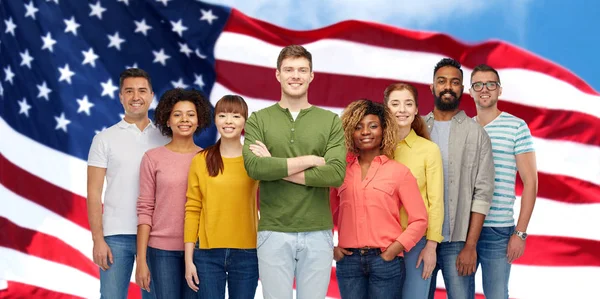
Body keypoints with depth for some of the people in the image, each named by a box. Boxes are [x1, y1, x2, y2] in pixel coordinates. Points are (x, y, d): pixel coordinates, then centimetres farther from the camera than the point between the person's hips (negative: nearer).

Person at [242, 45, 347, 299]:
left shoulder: (331, 121, 4)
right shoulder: (258, 120, 4)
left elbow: (336, 174, -10)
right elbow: (254, 167, -13)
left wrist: (276, 168, -12)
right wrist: (310, 160, -12)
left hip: (318, 233, 1)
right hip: (273, 232, 0)